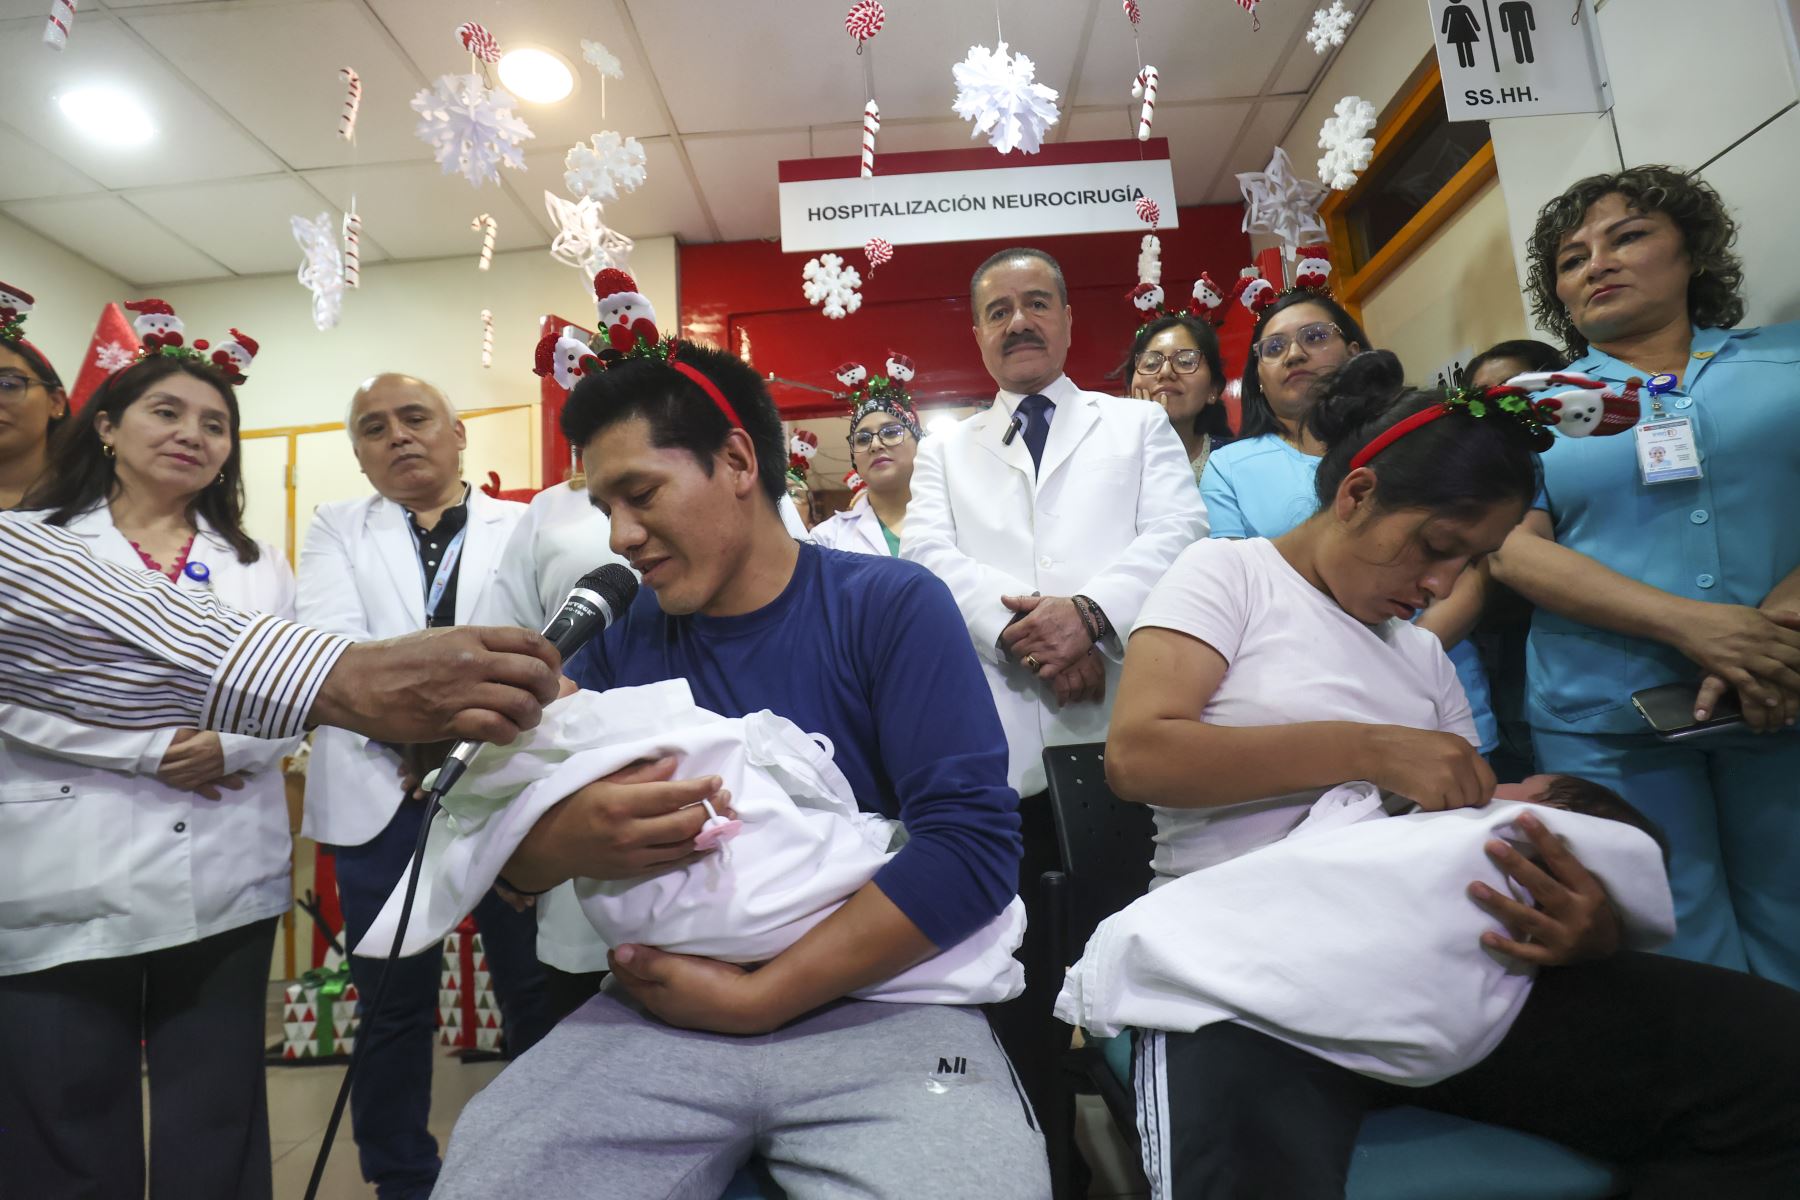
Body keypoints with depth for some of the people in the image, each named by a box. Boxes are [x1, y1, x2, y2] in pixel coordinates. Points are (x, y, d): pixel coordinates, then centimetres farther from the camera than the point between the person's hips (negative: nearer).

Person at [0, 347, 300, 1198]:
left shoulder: (256, 565, 14)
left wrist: (228, 746, -14)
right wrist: (151, 749, -15)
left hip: (224, 886, 2)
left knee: (216, 1127, 11)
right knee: (69, 1131, 9)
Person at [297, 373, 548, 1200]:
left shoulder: (524, 527, 6)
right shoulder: (337, 529, 11)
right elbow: (325, 639, -4)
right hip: (383, 794, 1)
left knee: (536, 994, 7)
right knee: (393, 1005, 12)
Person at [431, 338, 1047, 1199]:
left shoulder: (892, 606, -4)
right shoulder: (620, 643, 8)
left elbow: (975, 844, -14)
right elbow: (506, 847, 5)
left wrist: (753, 996, -15)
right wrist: (566, 843, -19)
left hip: (876, 1003, -2)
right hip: (657, 1013, 3)